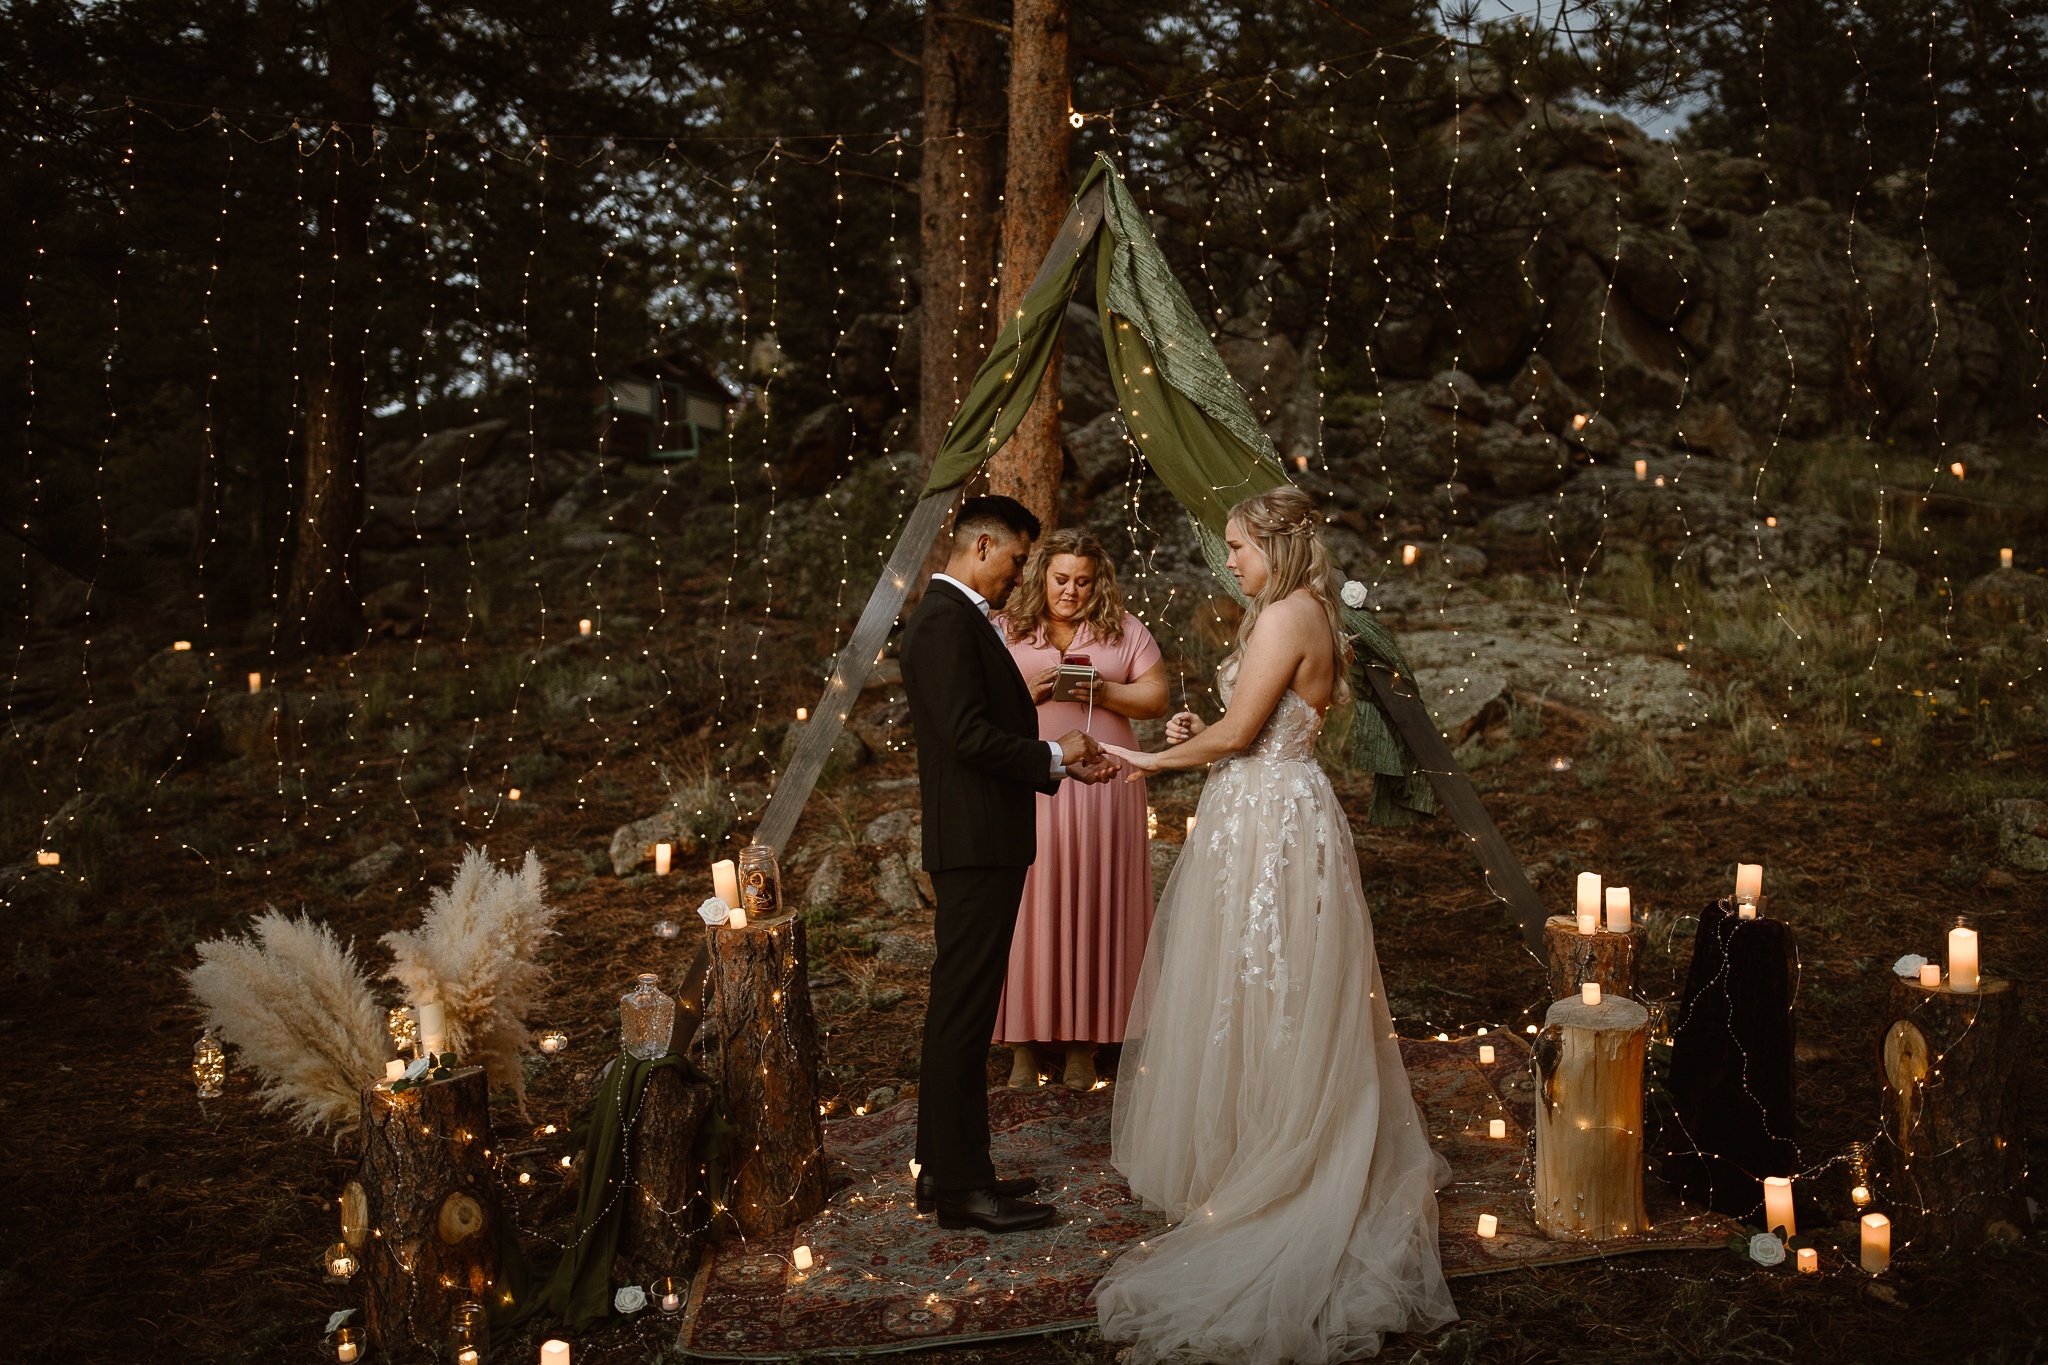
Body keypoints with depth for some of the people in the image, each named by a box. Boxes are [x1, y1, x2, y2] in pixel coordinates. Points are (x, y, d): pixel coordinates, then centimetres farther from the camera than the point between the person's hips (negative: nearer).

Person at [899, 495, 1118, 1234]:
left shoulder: (962, 618, 18)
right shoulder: (945, 620, -14)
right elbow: (968, 736, -22)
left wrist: (1065, 764, 13)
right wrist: (1054, 754, -10)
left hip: (982, 845, 11)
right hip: (975, 843, -11)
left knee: (960, 1008, 15)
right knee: (963, 1012, -4)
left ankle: (945, 1167, 24)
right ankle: (960, 1184, 3)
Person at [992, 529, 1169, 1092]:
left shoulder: (1125, 630, 8)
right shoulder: (1004, 630, 7)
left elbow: (1156, 697, 4)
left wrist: (1101, 691, -12)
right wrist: (1028, 689, -13)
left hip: (1101, 786, 0)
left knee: (1093, 903, 3)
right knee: (1028, 903, 0)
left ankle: (1083, 1041, 13)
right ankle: (1023, 1037, 11)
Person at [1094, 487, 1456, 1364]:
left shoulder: (1286, 616, -17)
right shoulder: (1307, 616, 14)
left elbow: (1238, 735, -19)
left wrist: (1160, 758, -6)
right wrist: (1201, 734, 7)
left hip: (1268, 821, -10)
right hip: (1275, 811, 10)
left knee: (1254, 991, 1)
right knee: (1281, 995, 16)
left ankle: (1248, 1159, 13)